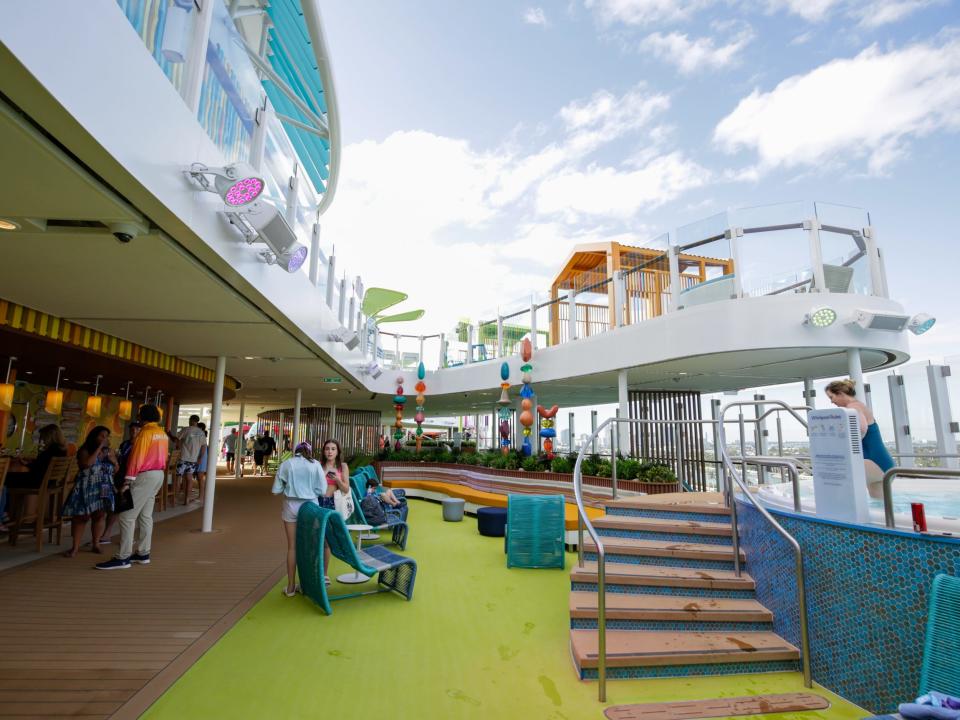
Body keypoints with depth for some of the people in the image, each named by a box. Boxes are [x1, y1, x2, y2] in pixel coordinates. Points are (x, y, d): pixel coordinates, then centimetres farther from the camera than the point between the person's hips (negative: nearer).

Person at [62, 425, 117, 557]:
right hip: (86, 489, -4)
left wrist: (114, 461, -8)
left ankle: (95, 544, 16)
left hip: (104, 489, 4)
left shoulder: (109, 451, 7)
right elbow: (87, 464, -27)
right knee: (81, 517, -1)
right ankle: (75, 547, 7)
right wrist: (99, 447, -23)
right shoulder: (85, 450, -6)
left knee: (100, 516, 5)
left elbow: (116, 470, 13)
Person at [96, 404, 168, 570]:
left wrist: (127, 482, -17)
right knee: (145, 515, 14)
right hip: (158, 474, 9)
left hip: (145, 476, -9)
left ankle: (122, 558, -4)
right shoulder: (162, 433, 12)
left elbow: (136, 458, -18)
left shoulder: (146, 432, -15)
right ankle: (143, 554, 19)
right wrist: (158, 470, 19)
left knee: (127, 516, -5)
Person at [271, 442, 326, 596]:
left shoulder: (286, 464, 1)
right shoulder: (315, 465, -2)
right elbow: (322, 491, -5)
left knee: (292, 546, 9)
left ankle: (291, 587, 16)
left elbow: (276, 490, 0)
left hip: (291, 506, 1)